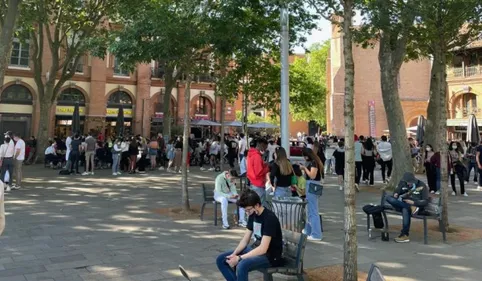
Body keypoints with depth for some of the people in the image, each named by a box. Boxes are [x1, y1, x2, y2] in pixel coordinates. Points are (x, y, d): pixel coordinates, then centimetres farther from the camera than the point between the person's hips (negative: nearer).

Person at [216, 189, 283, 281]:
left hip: (270, 255, -9)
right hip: (256, 249, 9)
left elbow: (263, 249, -27)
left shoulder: (269, 218, -23)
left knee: (242, 265, -36)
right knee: (221, 259, 1)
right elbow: (245, 240, 7)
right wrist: (234, 254, -11)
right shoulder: (253, 215, 3)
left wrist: (239, 258, -26)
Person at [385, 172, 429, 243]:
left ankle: (404, 235, -35)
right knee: (389, 198, -24)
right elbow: (397, 191, 19)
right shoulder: (402, 183, 10)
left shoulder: (421, 186, -3)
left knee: (405, 210, -40)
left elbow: (425, 201, -6)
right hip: (402, 204, 5)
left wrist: (413, 202, -22)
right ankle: (411, 207, -32)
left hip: (415, 205, -5)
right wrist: (396, 194, -7)